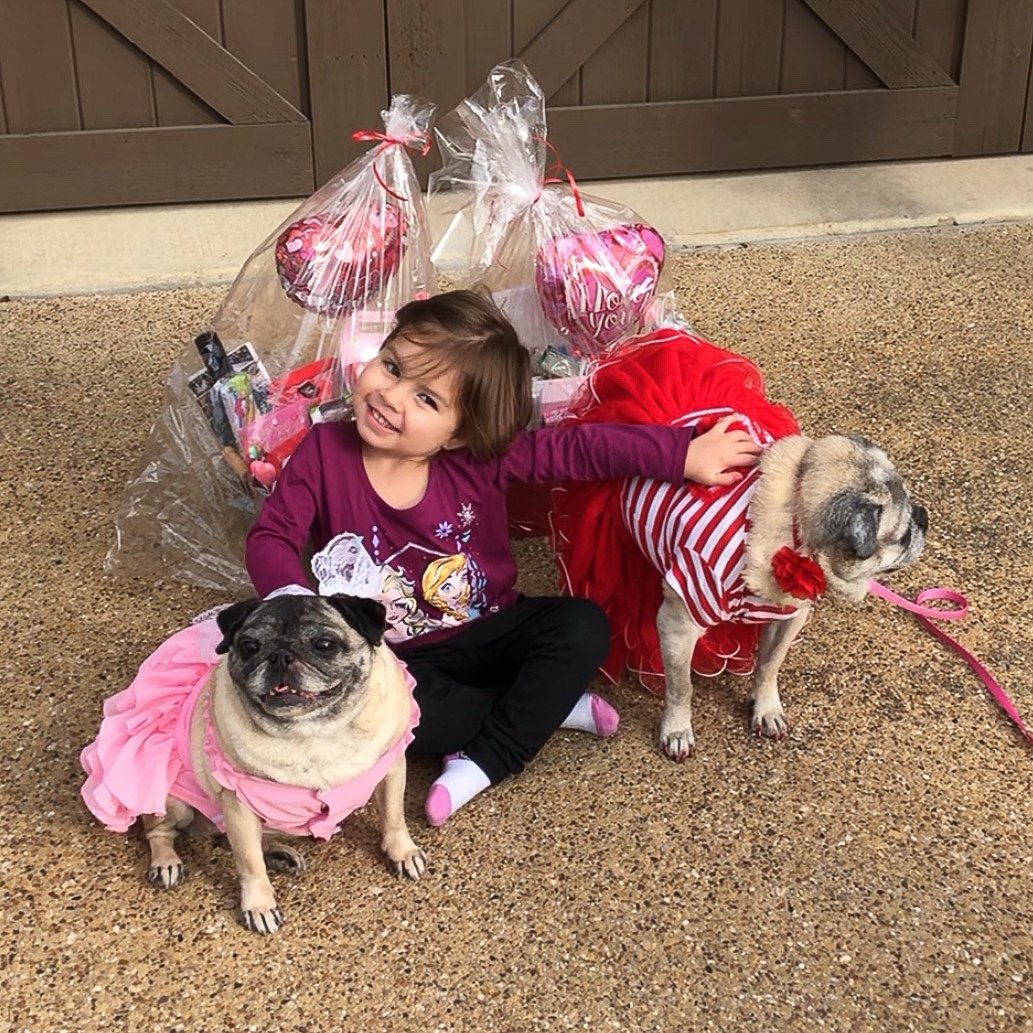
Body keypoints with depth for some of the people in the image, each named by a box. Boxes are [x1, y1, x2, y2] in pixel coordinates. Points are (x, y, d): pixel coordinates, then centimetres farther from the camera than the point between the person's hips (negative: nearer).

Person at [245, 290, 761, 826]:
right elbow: (271, 537, -15)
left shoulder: (480, 459, -17)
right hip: (398, 656, -1)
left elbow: (581, 449, -16)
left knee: (583, 626, -22)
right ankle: (547, 706, -14)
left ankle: (480, 762, -16)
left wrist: (686, 454, -20)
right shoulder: (324, 451, -17)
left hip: (487, 631, 1)